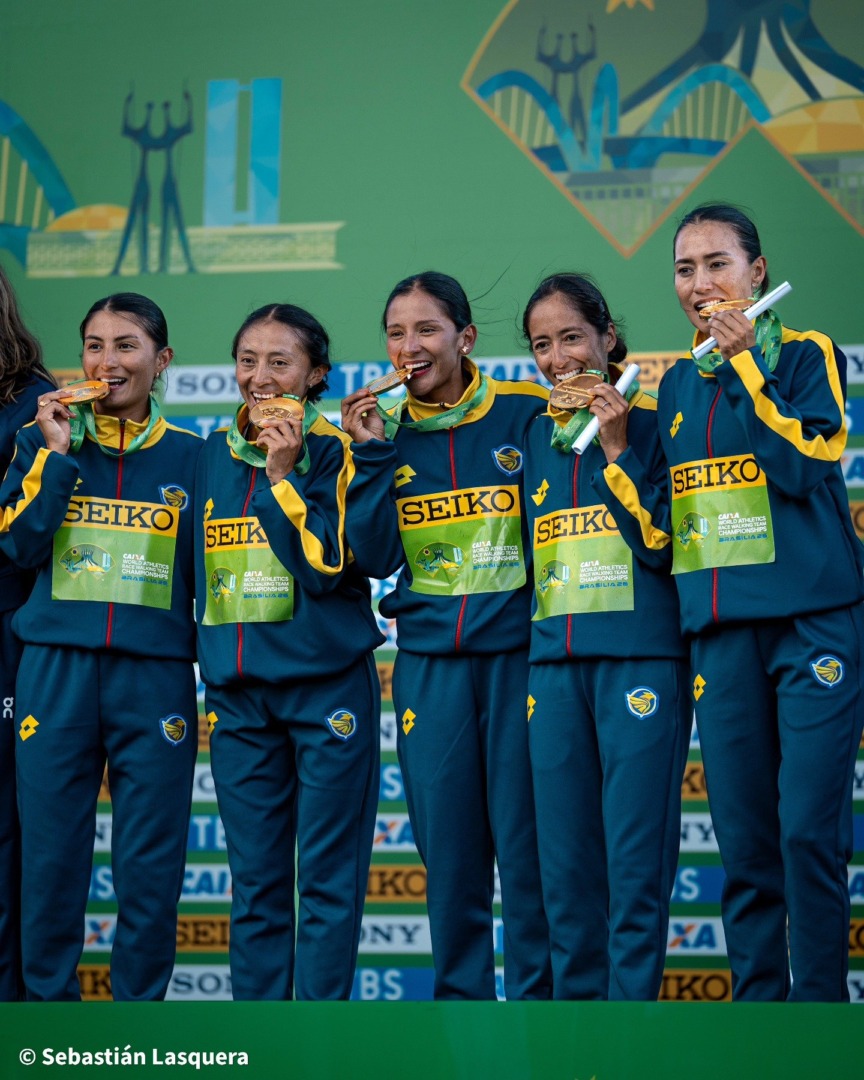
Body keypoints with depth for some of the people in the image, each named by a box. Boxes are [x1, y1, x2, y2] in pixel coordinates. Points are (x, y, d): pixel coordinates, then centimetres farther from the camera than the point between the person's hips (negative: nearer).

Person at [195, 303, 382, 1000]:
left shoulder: (333, 451, -3)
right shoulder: (214, 454, 12)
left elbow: (329, 568, -15)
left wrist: (283, 474, -18)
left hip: (326, 682, -5)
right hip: (238, 690, 5)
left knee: (327, 877, -2)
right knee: (255, 880, 8)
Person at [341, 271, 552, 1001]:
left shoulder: (525, 413, -1)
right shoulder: (386, 432, 8)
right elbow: (374, 558, -1)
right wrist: (372, 456, -7)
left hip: (518, 651, -3)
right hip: (429, 661, 3)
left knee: (525, 839, -3)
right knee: (448, 845, 6)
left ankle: (537, 995, 7)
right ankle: (460, 996, 16)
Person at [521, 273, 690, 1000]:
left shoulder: (650, 423, 1)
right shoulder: (536, 437, 14)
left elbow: (661, 544, -9)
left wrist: (616, 451, -12)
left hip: (639, 658, -5)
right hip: (555, 664, 5)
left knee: (635, 858, -6)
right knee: (565, 865, 6)